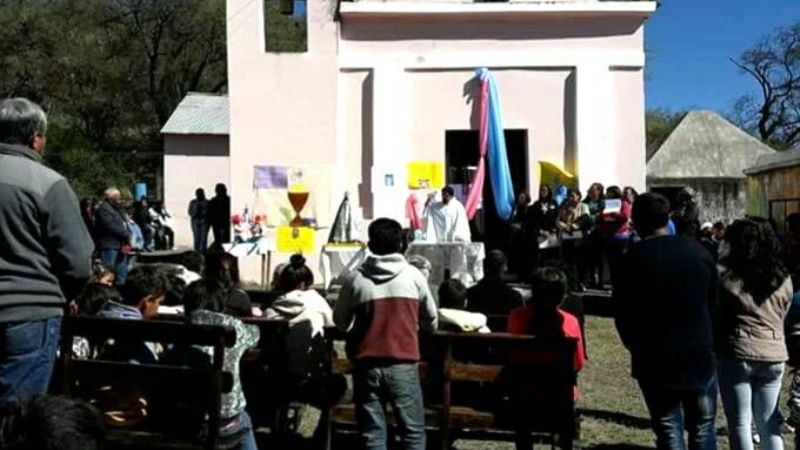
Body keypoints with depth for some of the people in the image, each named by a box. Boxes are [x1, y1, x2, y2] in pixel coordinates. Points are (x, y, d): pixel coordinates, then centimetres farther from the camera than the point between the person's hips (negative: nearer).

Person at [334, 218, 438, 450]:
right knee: (413, 431, 10)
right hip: (403, 365, -1)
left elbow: (340, 322, 10)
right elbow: (432, 321, 10)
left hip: (366, 365, 1)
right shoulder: (413, 276, -1)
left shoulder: (356, 279, -2)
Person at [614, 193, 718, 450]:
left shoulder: (632, 259, -10)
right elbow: (714, 302, 5)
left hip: (655, 360, -2)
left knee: (668, 429, 8)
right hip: (699, 355, 2)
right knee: (702, 427, 16)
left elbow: (623, 316, -6)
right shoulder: (698, 252, -2)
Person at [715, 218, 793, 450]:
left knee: (740, 425, 5)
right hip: (774, 355, 4)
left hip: (736, 355, -4)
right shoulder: (783, 278, 3)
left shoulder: (724, 274, -11)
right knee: (769, 424, 17)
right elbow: (782, 316, 11)